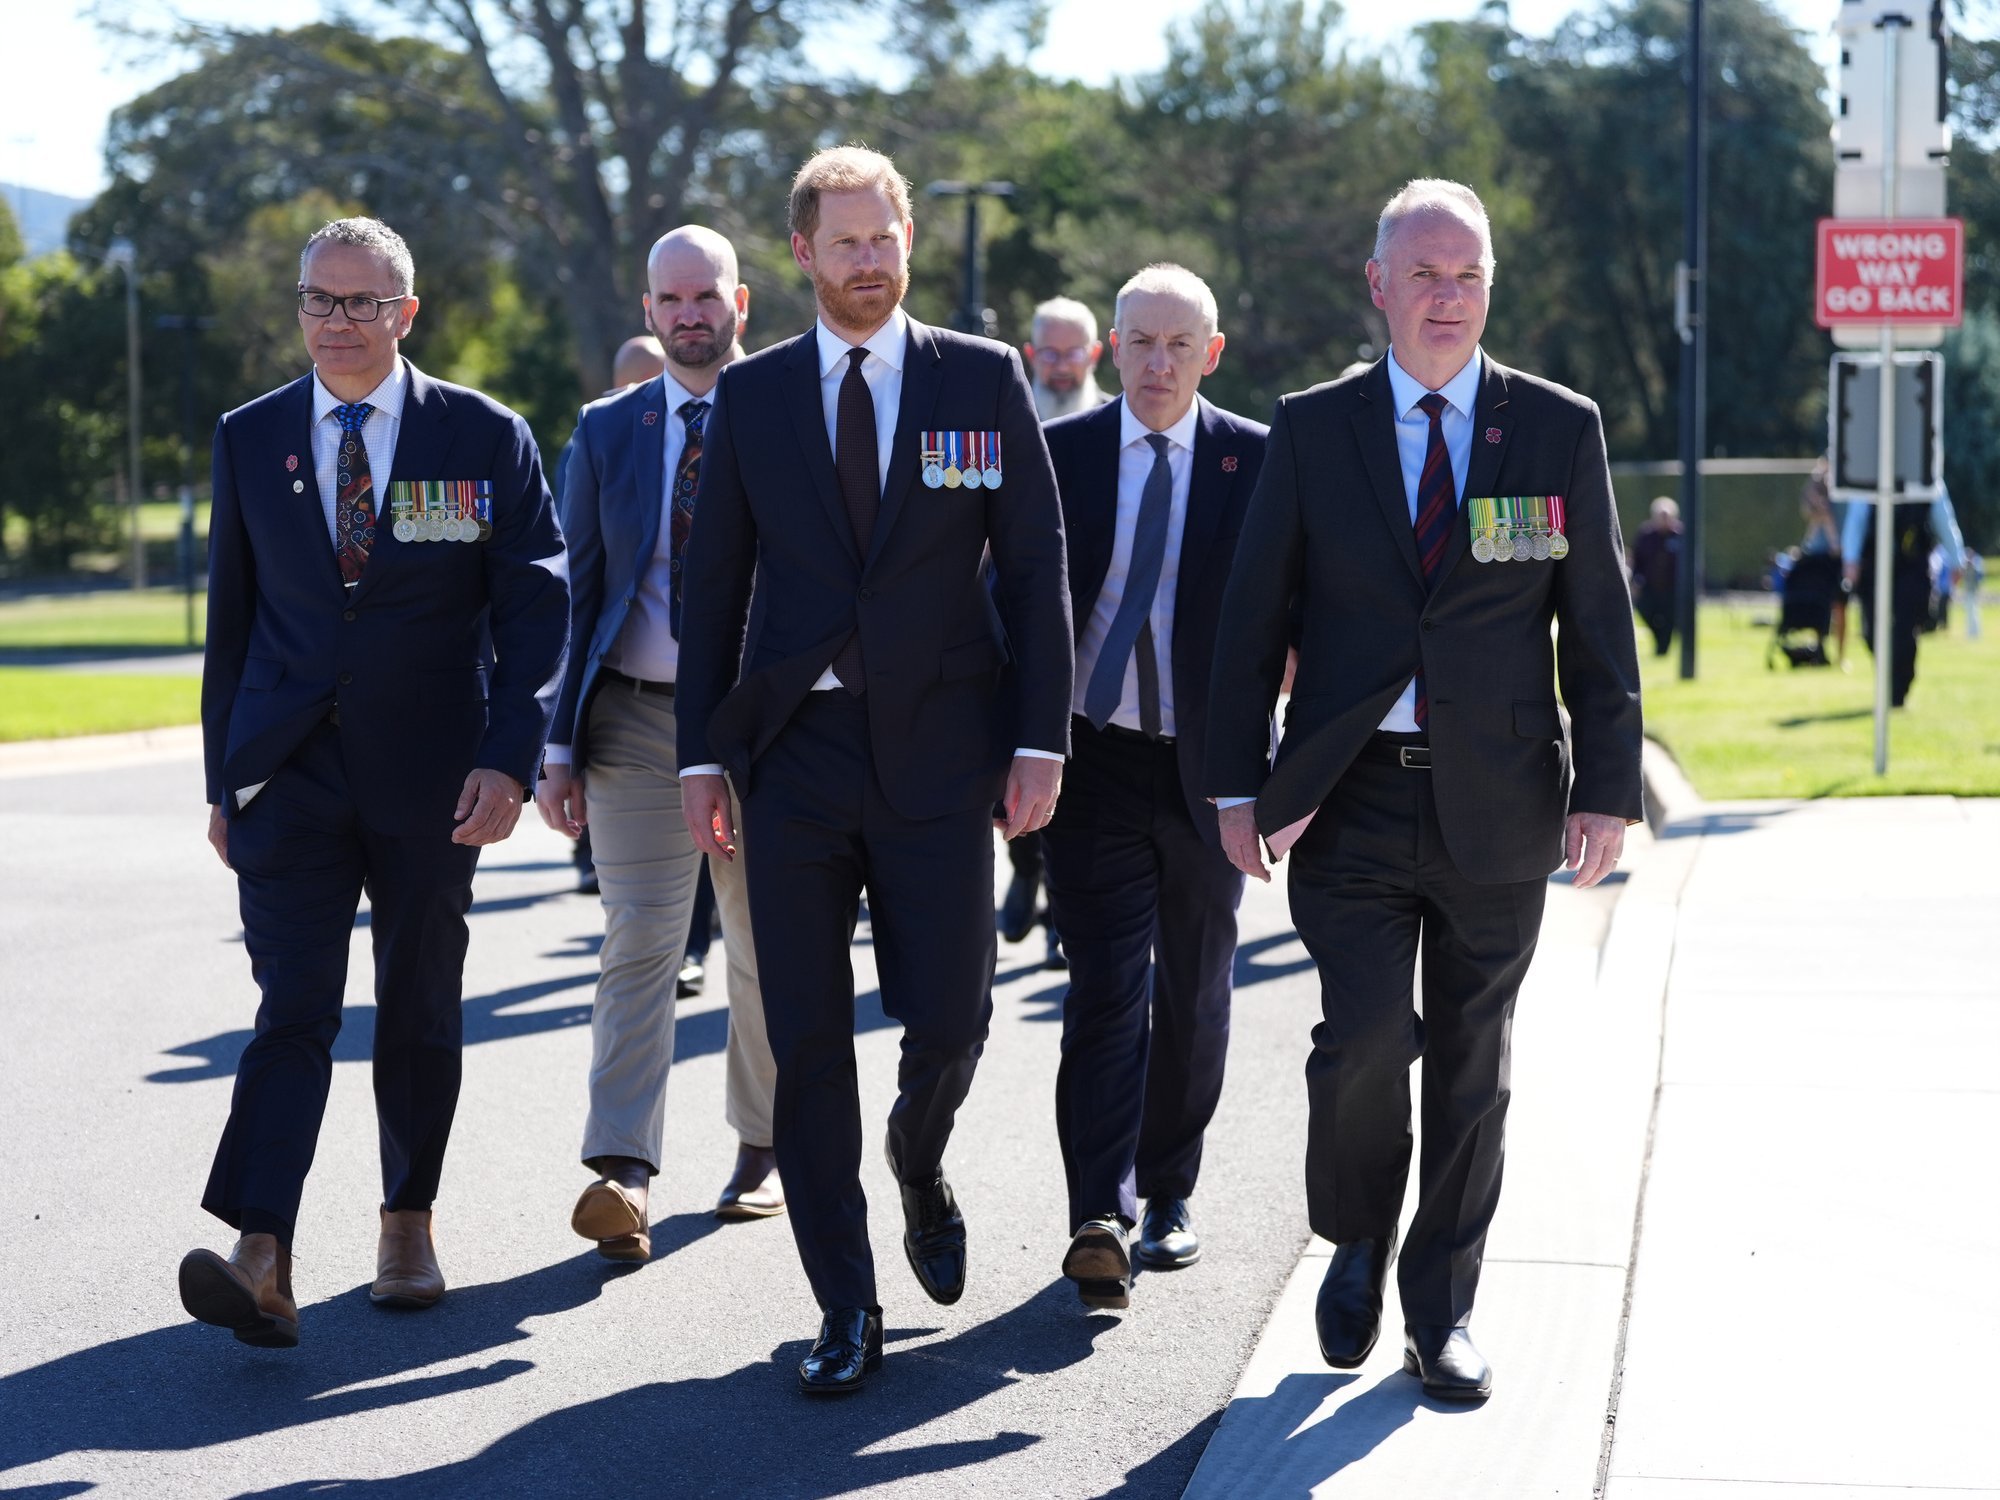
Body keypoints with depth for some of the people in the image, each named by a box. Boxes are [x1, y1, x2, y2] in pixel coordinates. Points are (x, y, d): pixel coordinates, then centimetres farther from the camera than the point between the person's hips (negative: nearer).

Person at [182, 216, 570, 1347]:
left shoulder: (486, 438, 0)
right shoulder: (251, 439, 7)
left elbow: (536, 605, -3)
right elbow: (232, 614, 11)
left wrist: (509, 758, -13)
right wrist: (223, 777, 9)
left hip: (430, 778, -1)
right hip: (290, 772, 1)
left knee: (420, 1009, 10)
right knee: (294, 1008, -10)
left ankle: (410, 1221, 27)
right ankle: (262, 1258, -19)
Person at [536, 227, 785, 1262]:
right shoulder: (606, 431, 7)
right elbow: (579, 587, 7)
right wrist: (559, 746, 0)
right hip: (637, 720, 0)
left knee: (766, 947, 11)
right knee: (638, 942, -10)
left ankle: (763, 1147, 28)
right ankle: (623, 1175, -17)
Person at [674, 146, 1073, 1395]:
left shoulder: (986, 380, 4)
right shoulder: (752, 394, 7)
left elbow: (1037, 565, 2)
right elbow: (716, 580, 9)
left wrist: (1041, 738, -5)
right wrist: (702, 752, 3)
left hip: (939, 749, -1)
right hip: (794, 752, 1)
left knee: (949, 1019, -2)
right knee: (807, 1042, 0)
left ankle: (920, 1167, 34)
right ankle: (847, 1309, 10)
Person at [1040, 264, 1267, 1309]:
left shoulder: (1256, 459, 0)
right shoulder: (1056, 453, 1)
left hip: (1209, 764, 1)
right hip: (1095, 760, -1)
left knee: (1193, 995, 12)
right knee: (1104, 989, -11)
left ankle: (1166, 1196, 26)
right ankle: (1101, 1219, -17)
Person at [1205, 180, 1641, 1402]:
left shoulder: (1560, 428, 4)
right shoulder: (1312, 430, 4)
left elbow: (1600, 622, 5)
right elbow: (1252, 618, 5)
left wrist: (1609, 787, -2)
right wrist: (1241, 785, -1)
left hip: (1496, 803, 1)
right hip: (1351, 796, -1)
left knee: (1471, 1066, 7)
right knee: (1364, 1038, -11)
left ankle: (1442, 1313, 20)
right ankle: (1357, 1245, 17)